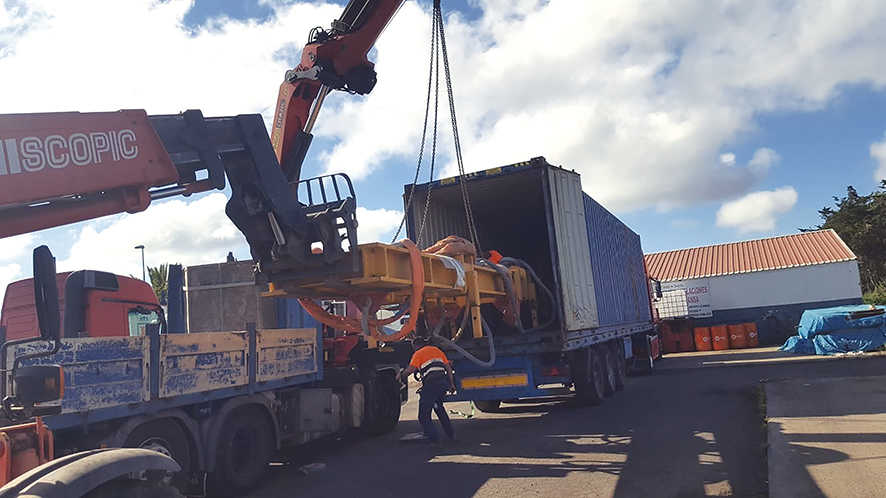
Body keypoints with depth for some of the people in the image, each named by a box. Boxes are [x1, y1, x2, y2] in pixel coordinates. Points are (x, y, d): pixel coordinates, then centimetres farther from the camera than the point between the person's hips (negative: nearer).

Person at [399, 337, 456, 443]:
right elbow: (448, 367, 20)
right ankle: (450, 433, 29)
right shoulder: (437, 350, 24)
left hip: (431, 383, -7)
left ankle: (433, 436, -6)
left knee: (424, 414, 4)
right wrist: (451, 384, 22)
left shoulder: (418, 354, 7)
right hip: (444, 381, 7)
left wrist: (402, 375, 11)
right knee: (439, 407, 29)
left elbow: (410, 369, -7)